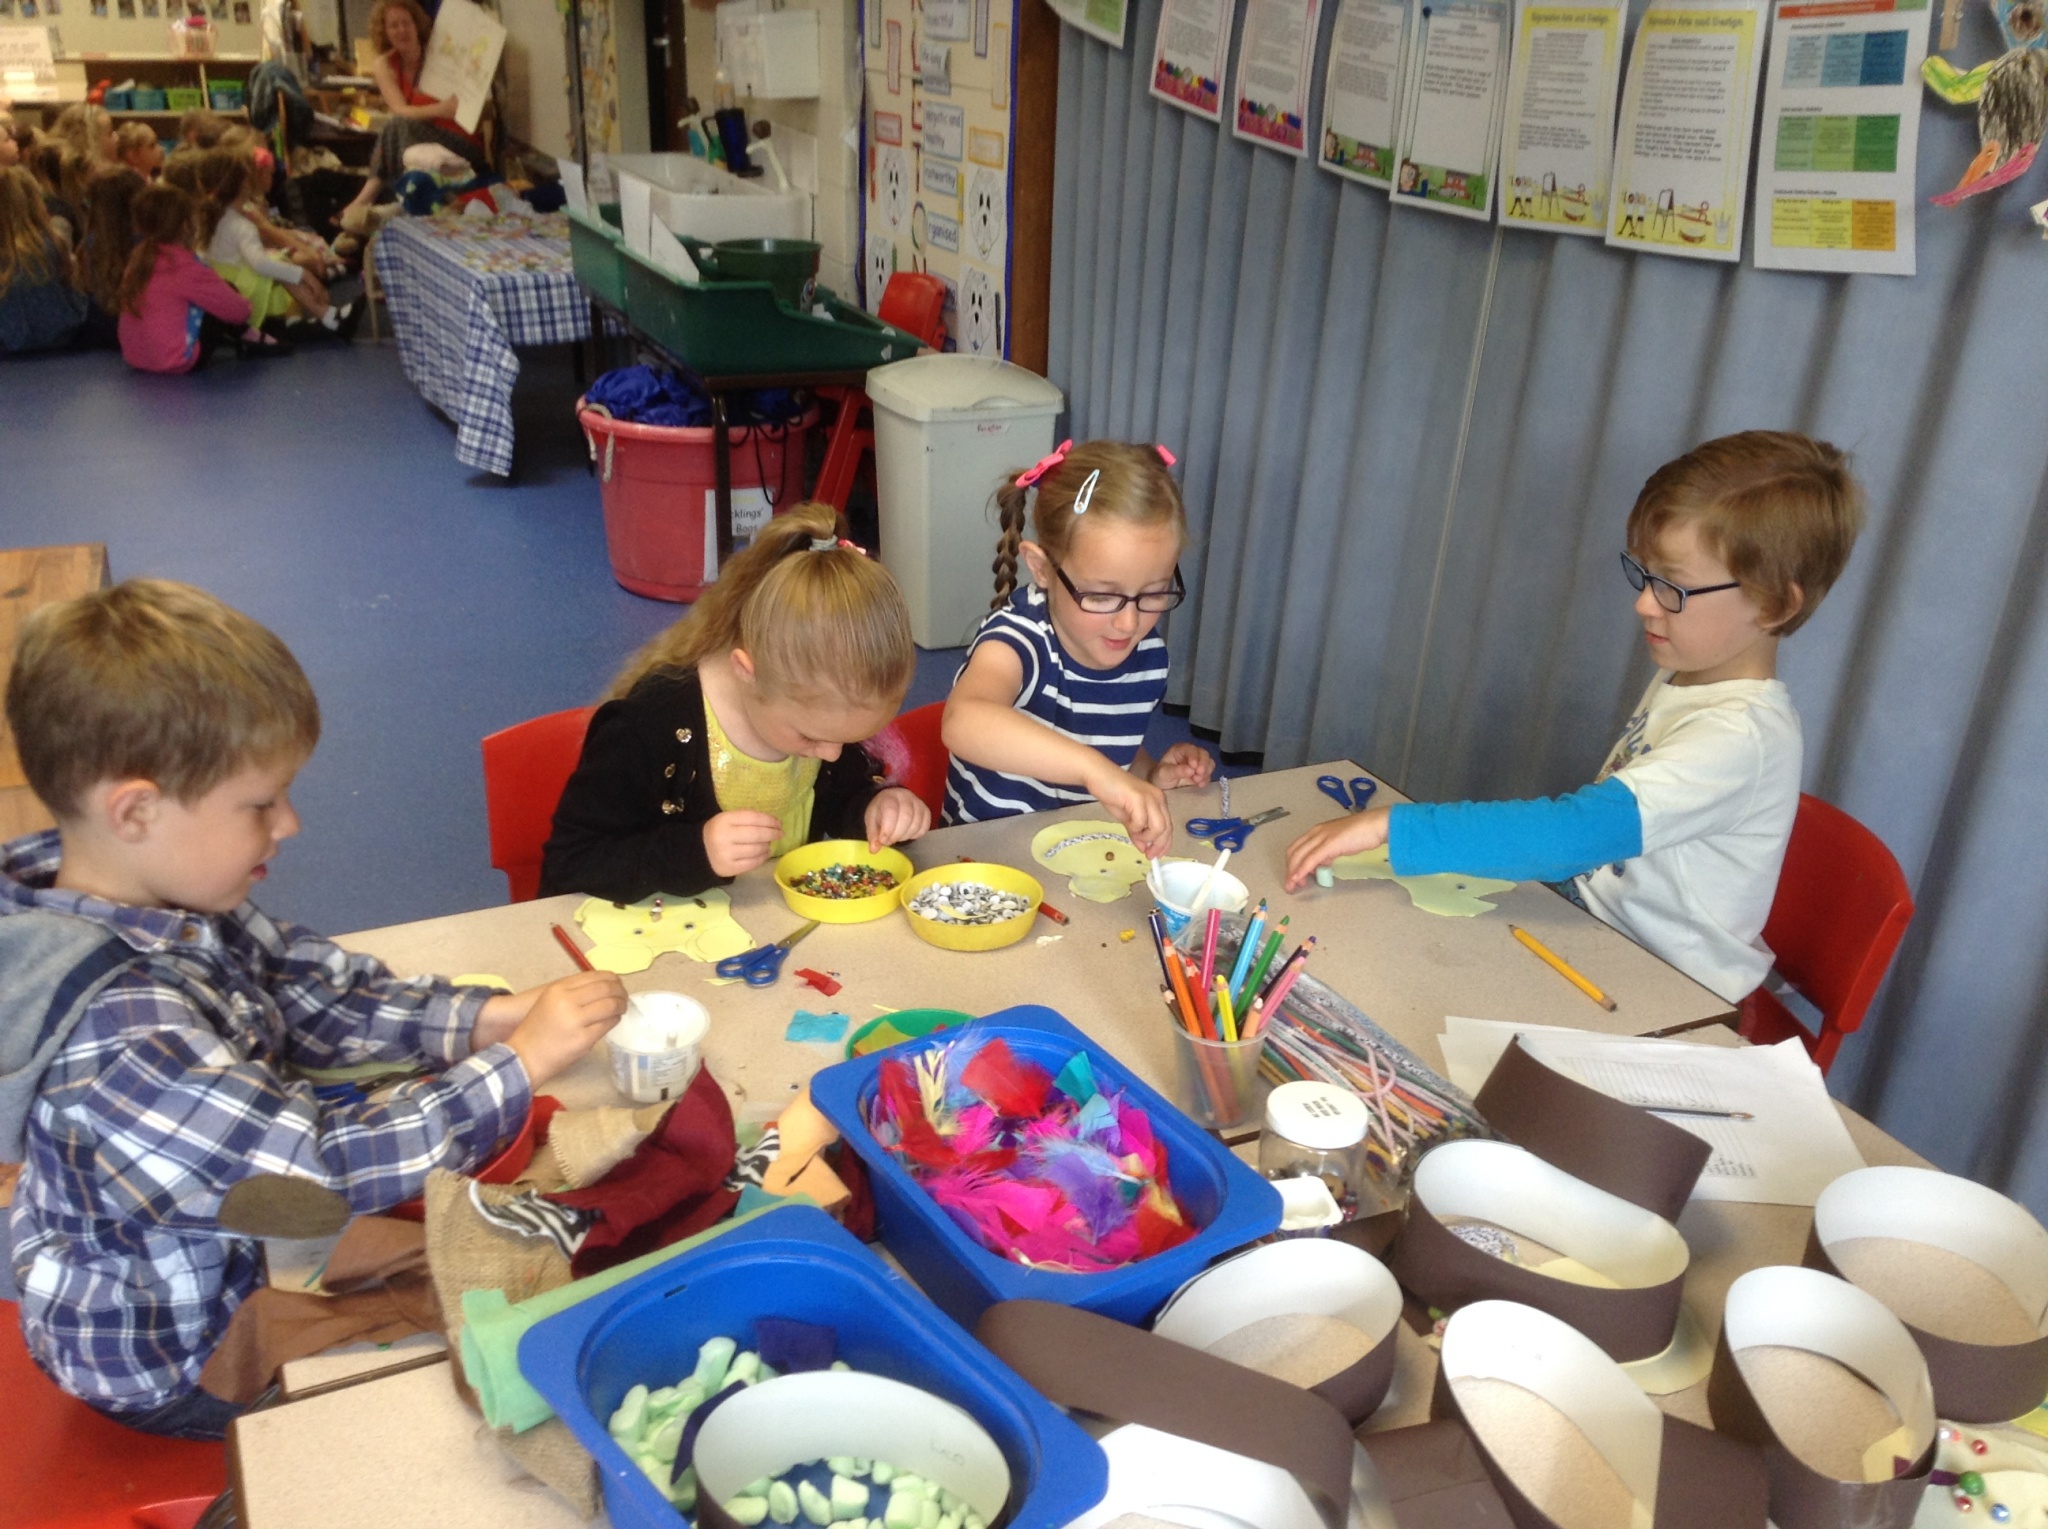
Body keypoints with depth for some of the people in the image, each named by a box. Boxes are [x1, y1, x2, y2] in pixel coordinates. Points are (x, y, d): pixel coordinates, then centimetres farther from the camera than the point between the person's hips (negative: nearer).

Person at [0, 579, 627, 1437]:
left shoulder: (167, 902, -10)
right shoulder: (121, 1029, -37)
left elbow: (313, 997, -1)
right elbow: (327, 1169, -35)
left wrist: (484, 1017, -13)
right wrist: (521, 1062, -29)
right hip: (183, 1358, -7)